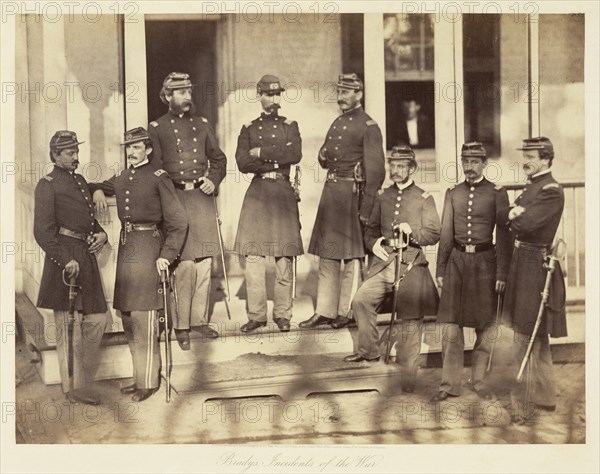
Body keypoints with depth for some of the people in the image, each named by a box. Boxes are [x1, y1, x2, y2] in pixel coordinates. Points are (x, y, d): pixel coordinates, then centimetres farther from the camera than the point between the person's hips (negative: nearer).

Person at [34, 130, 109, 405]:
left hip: (87, 258, 8)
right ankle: (74, 388, 6)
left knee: (97, 320, 9)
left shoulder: (80, 182, 18)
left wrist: (101, 234, 6)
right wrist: (64, 261, -21)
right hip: (65, 260, -8)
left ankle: (84, 379, 21)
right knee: (69, 326, -2)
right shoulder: (47, 186, -6)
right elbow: (43, 231, -13)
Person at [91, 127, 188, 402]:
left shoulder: (158, 178, -5)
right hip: (126, 246, 7)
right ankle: (140, 376, 21)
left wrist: (167, 255, -17)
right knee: (128, 319, 11)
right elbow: (98, 187, 32)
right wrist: (97, 191, 6)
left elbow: (178, 221, -8)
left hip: (148, 247, -7)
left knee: (143, 318, -7)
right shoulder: (121, 180, 14)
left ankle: (148, 382, 0)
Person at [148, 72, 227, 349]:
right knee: (183, 264, -7)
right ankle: (181, 325, 1)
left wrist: (213, 180, 0)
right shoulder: (156, 128, 2)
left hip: (203, 196, 4)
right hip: (176, 198, -4)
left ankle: (200, 319, 16)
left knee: (204, 262, 5)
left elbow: (218, 159, 19)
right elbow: (154, 167, 0)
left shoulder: (202, 124, 14)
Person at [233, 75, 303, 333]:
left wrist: (262, 152, -9)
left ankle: (282, 314, 8)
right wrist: (276, 161, -9)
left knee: (284, 257, -1)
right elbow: (243, 163, -3)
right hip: (257, 194, 0)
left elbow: (295, 155, -8)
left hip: (283, 194, 0)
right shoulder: (248, 128, 11)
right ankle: (256, 315, 3)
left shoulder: (290, 126, 11)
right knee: (253, 256, -4)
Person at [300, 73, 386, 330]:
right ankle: (325, 311, 14)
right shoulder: (337, 123, 16)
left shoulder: (369, 127, -7)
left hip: (352, 192, -8)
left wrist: (366, 209, -17)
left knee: (351, 256, 0)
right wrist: (323, 157, 1)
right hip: (331, 190, 8)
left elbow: (375, 170, -12)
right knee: (327, 254, 8)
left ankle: (347, 312, 7)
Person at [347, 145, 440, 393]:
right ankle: (369, 351, 1)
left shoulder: (424, 198, 4)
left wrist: (412, 232, -16)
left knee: (410, 320, -1)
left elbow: (434, 233, 1)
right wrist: (374, 244, -1)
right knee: (361, 300, -17)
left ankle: (407, 379, 6)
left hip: (412, 263, -3)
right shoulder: (383, 198, 14)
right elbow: (370, 230, 21)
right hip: (384, 261, 3)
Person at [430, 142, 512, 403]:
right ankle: (450, 383, 4)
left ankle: (479, 380, 18)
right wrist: (440, 270, 5)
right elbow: (446, 234, 10)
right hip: (457, 261, 2)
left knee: (485, 327, 5)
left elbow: (504, 236, -2)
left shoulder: (497, 193, 0)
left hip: (485, 262, -2)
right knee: (450, 325, -2)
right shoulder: (452, 193, 9)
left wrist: (502, 273, -7)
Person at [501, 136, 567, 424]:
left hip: (535, 268, -10)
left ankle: (522, 407, -1)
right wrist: (517, 215, -8)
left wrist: (515, 215, -6)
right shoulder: (532, 186, 15)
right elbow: (513, 223, 12)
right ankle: (545, 397, 28)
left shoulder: (551, 191, -15)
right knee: (537, 340, 17)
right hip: (523, 264, 10)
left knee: (526, 341, -6)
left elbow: (527, 223, -25)